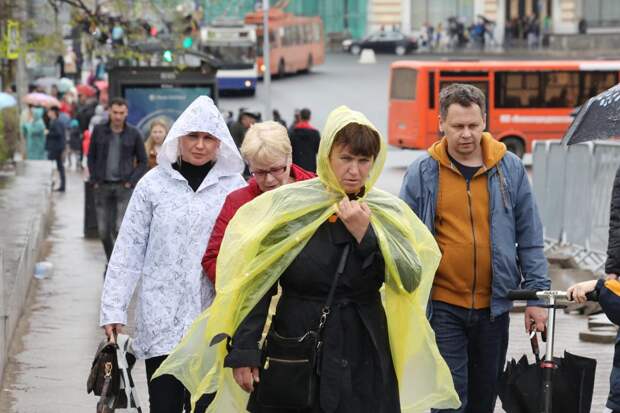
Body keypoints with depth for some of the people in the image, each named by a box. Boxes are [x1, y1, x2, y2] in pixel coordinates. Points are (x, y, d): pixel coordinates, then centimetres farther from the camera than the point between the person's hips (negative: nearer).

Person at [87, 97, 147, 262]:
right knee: (104, 230, 5)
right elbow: (91, 157, 10)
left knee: (120, 228, -14)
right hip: (102, 187, 2)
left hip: (124, 187, -2)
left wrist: (131, 182, -7)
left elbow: (143, 162, 5)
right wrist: (94, 181, 0)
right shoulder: (99, 131, 2)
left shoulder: (134, 134, -2)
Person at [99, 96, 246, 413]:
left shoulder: (234, 186, 2)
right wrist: (113, 309, -3)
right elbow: (128, 250, 2)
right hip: (162, 317, -1)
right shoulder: (154, 184, 1)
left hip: (213, 317, 1)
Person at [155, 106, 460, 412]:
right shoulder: (290, 205, -4)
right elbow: (256, 283, -4)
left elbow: (410, 281, -6)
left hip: (364, 358, 2)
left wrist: (365, 235, -15)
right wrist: (244, 351, -11)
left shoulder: (388, 212, 4)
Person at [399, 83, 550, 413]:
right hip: (442, 306, -2)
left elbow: (530, 239, 7)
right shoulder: (421, 172, -1)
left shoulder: (510, 169, 3)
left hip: (493, 307, 2)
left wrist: (536, 296, 2)